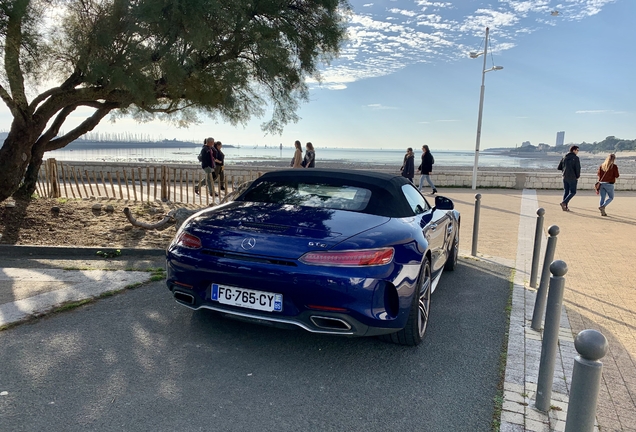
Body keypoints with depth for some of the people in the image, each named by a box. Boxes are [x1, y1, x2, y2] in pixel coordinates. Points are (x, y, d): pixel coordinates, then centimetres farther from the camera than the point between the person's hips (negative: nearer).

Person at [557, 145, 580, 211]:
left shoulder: (564, 157, 7)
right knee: (572, 192, 2)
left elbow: (559, 168, 8)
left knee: (566, 191, 10)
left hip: (565, 177, 6)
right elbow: (578, 168, -14)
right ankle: (564, 202, -14)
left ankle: (565, 207, 10)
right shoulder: (576, 158, -10)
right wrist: (577, 176, 1)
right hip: (572, 178, -6)